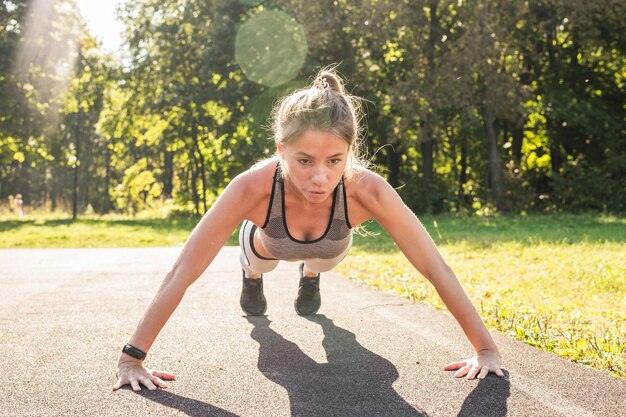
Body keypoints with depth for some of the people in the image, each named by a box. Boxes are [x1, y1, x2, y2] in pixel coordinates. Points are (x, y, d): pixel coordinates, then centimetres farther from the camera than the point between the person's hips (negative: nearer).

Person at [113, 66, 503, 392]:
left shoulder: (368, 190, -46)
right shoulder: (251, 188, -47)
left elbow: (438, 270, -38)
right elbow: (181, 274, -42)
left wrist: (487, 350, -36)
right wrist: (132, 359, -42)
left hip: (330, 249, 1)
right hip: (268, 243, 0)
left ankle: (310, 277, 68)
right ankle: (252, 276, 67)